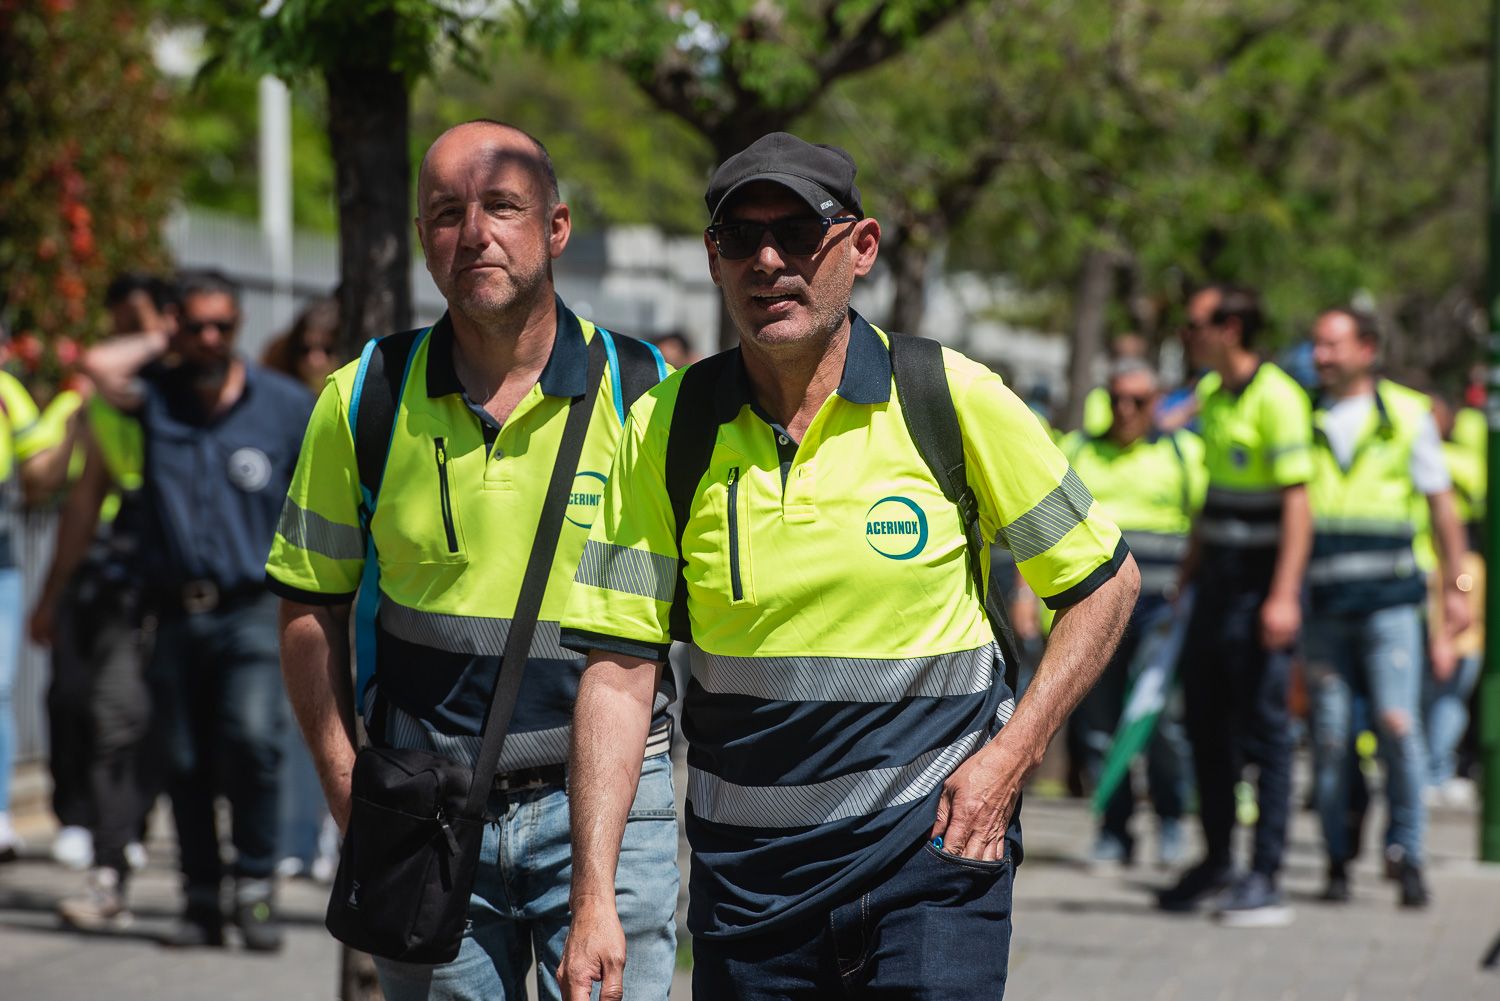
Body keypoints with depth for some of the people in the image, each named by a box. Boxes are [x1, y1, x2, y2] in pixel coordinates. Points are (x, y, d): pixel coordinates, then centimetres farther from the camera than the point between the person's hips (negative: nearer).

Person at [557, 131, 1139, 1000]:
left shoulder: (957, 400, -5)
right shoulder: (665, 430, -1)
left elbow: (1106, 582, 5)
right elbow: (621, 669, -3)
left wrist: (1011, 757, -6)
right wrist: (593, 898, -10)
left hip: (931, 842, -2)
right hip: (746, 877, 2)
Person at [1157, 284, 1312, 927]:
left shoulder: (1276, 398, -15)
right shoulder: (1212, 394, 13)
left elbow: (1297, 503, -19)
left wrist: (1284, 596, -25)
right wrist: (1189, 567, 25)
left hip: (1262, 580, -9)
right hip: (1218, 576, 9)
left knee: (1262, 723, -6)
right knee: (1205, 716, 12)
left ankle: (1265, 879, -2)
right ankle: (1216, 861, 23)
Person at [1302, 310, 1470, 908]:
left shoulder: (1407, 414, 8)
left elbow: (1442, 505, 11)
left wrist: (1455, 587, 5)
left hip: (1389, 598, -2)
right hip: (1322, 603, 2)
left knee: (1397, 724, -12)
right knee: (1329, 735, 0)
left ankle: (1406, 853, -3)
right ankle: (1337, 859, 10)